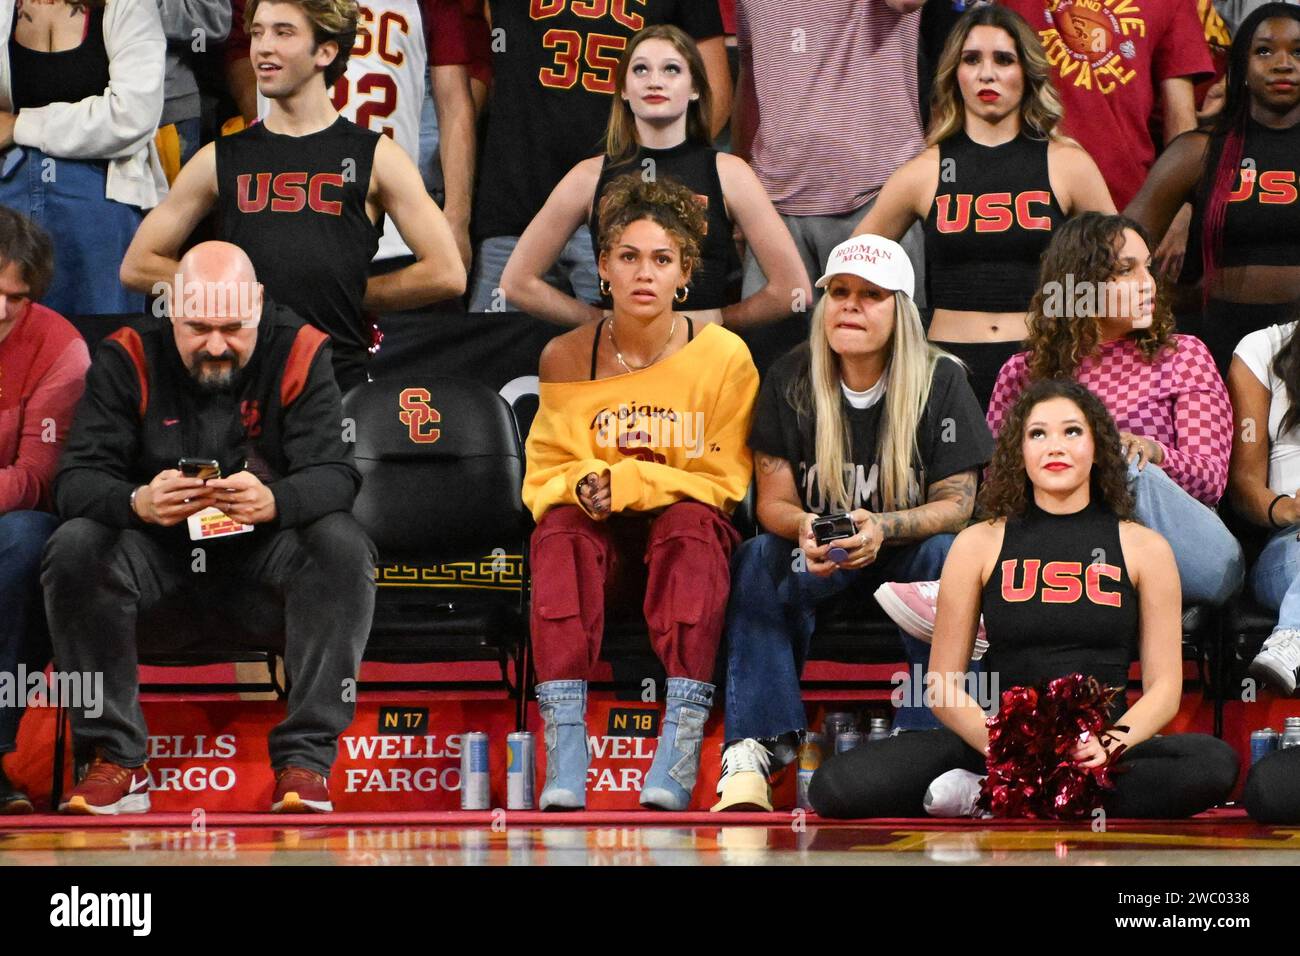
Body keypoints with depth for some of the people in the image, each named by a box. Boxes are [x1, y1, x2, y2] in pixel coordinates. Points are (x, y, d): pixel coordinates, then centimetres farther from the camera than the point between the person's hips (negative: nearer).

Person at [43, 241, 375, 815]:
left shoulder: (298, 353, -8)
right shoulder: (129, 358, -7)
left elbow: (336, 475, -17)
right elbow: (77, 481, -14)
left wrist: (274, 501, -41)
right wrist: (136, 503, -38)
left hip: (264, 549, 0)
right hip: (157, 552, 1)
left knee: (342, 547, -30)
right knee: (73, 548, -28)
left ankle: (305, 761, -27)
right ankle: (118, 761, -19)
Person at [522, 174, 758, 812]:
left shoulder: (723, 356, -6)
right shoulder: (567, 358, -1)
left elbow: (723, 482, -4)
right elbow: (543, 478, 3)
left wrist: (626, 483, -18)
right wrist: (582, 486, -21)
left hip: (687, 536, -1)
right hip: (601, 543, 1)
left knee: (690, 520, -35)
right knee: (560, 524, -32)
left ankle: (680, 746, -46)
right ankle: (565, 748, -45)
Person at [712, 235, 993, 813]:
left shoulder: (940, 381, -9)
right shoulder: (790, 381, -5)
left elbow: (957, 504, -11)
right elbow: (774, 501, -5)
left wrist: (883, 526, -31)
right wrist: (805, 527, -30)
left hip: (905, 550, -1)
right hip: (822, 555, 2)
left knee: (946, 556, -33)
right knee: (757, 558, -28)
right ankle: (753, 749, -36)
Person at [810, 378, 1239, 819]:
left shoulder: (1143, 548, 9)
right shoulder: (980, 544, 8)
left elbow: (1164, 686, 5)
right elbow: (943, 684, 6)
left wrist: (1109, 744, -16)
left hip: (1096, 755, 1)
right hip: (990, 746, -1)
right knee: (836, 786, -25)